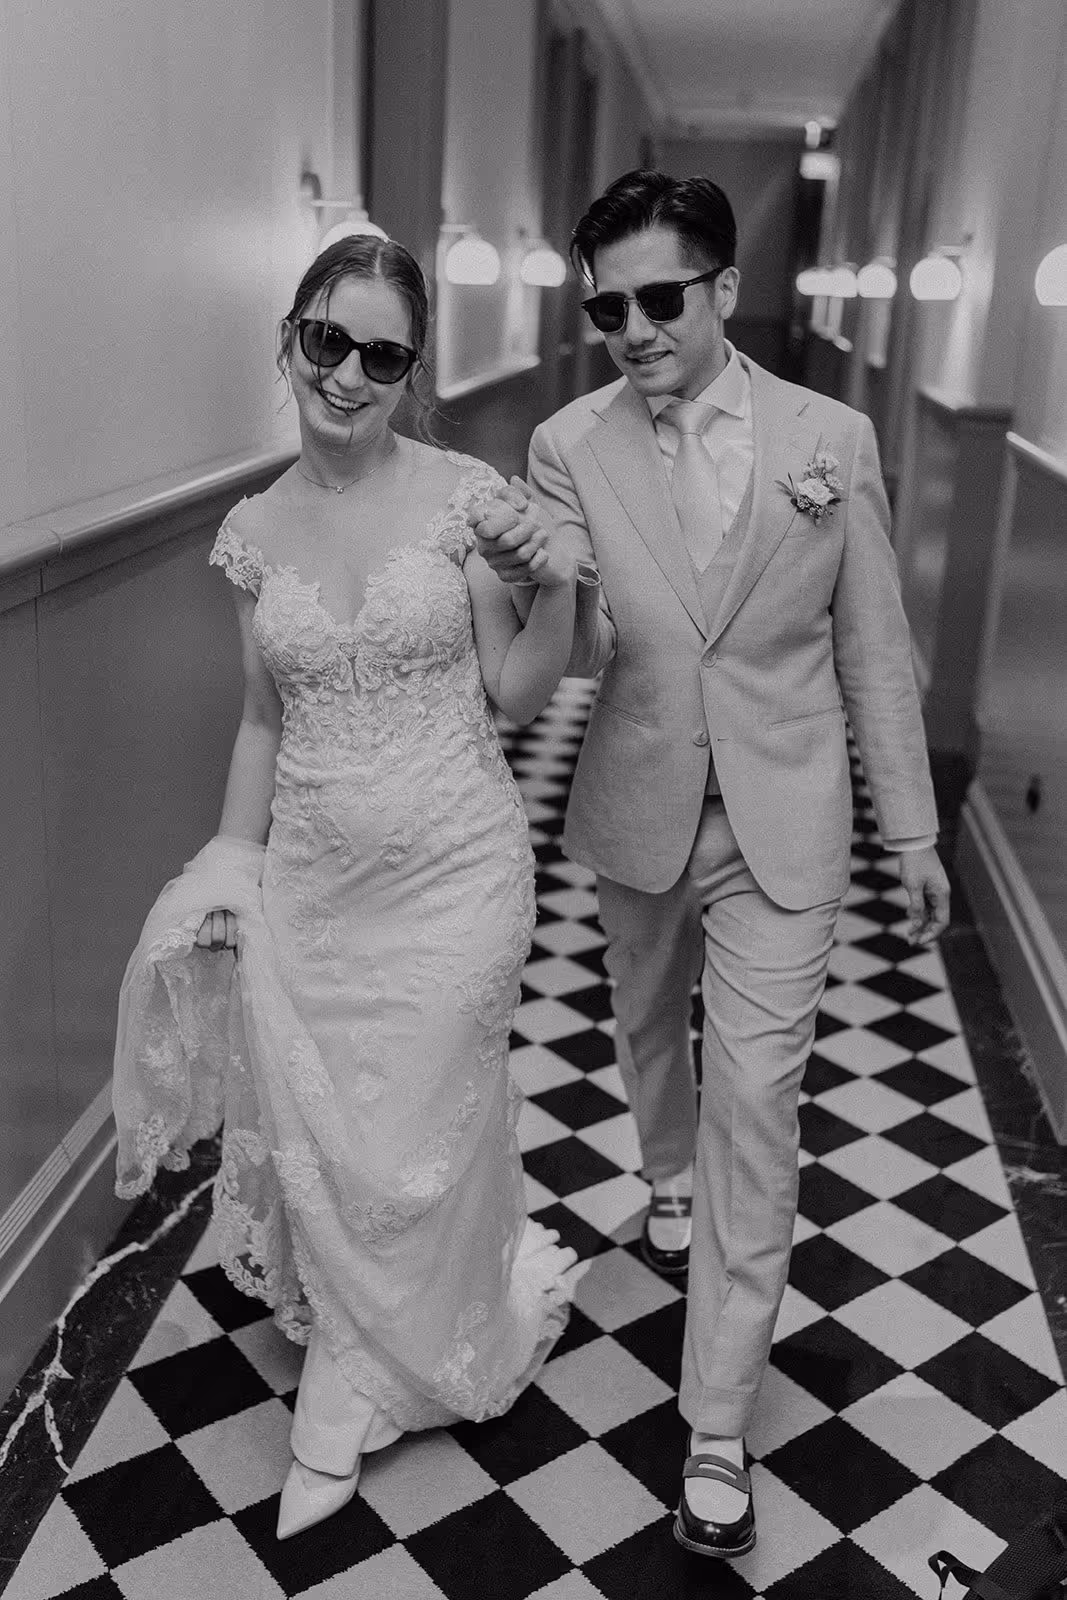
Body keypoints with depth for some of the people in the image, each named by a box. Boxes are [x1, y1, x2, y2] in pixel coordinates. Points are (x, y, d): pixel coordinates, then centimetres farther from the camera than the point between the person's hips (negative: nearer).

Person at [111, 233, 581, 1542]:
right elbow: (265, 718, 11)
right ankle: (358, 1389, 44)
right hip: (307, 882, 3)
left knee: (416, 1145, 10)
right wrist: (230, 863, 7)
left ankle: (352, 1397, 41)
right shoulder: (253, 533, 1)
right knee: (315, 1140, 15)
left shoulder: (466, 496, -9)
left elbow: (517, 695, -4)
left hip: (450, 879, -3)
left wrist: (559, 591, -20)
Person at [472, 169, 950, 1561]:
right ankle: (669, 1182, 57)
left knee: (754, 1105, -1)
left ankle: (718, 1432, 11)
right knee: (648, 1030, 24)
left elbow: (875, 649, -2)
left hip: (780, 827, -2)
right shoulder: (570, 446, -7)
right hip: (638, 813, 2)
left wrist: (916, 834, 2)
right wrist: (525, 579, -34)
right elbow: (584, 652, -11)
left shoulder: (833, 438, -8)